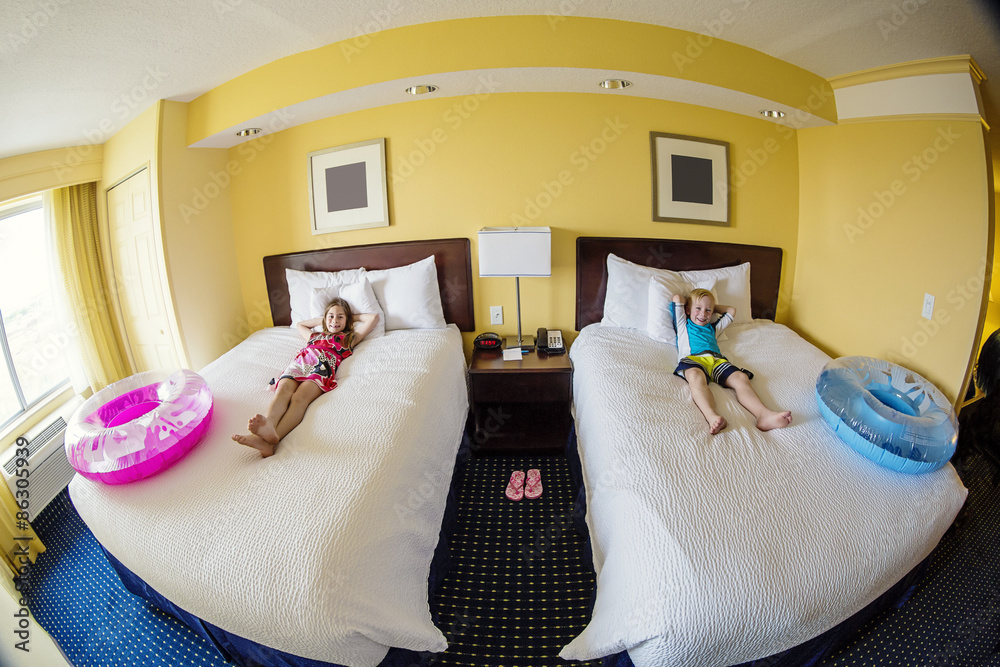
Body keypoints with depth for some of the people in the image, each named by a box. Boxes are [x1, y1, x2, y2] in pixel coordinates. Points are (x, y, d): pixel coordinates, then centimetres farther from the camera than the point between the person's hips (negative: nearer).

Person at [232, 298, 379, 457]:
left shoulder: (349, 338, 32)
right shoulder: (314, 336, 43)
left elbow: (374, 317, 33)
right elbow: (299, 325, 65)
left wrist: (352, 317, 44)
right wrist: (322, 320, 58)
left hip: (321, 368, -4)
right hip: (297, 364, 5)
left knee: (299, 397, -35)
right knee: (283, 391, -32)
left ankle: (271, 441, -61)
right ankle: (269, 426, -61)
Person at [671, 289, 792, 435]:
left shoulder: (713, 327, 41)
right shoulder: (684, 325, 28)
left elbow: (731, 310, 50)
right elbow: (677, 298, 21)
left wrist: (713, 309, 50)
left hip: (717, 360, 5)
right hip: (693, 359, -5)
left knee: (740, 377, -26)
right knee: (696, 377, -41)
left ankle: (764, 414, -49)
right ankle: (712, 417, -64)